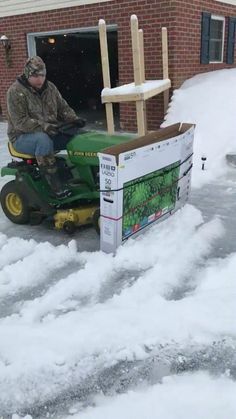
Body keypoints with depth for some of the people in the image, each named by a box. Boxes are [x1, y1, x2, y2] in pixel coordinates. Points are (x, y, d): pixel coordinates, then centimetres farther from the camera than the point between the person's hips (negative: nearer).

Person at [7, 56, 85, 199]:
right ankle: (56, 186, -34)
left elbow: (63, 108, 9)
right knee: (43, 140, -39)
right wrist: (44, 127, -35)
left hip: (51, 132, 6)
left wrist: (74, 119, -13)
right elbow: (20, 122, -22)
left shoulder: (50, 87, 6)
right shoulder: (15, 92, -14)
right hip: (23, 137, -6)